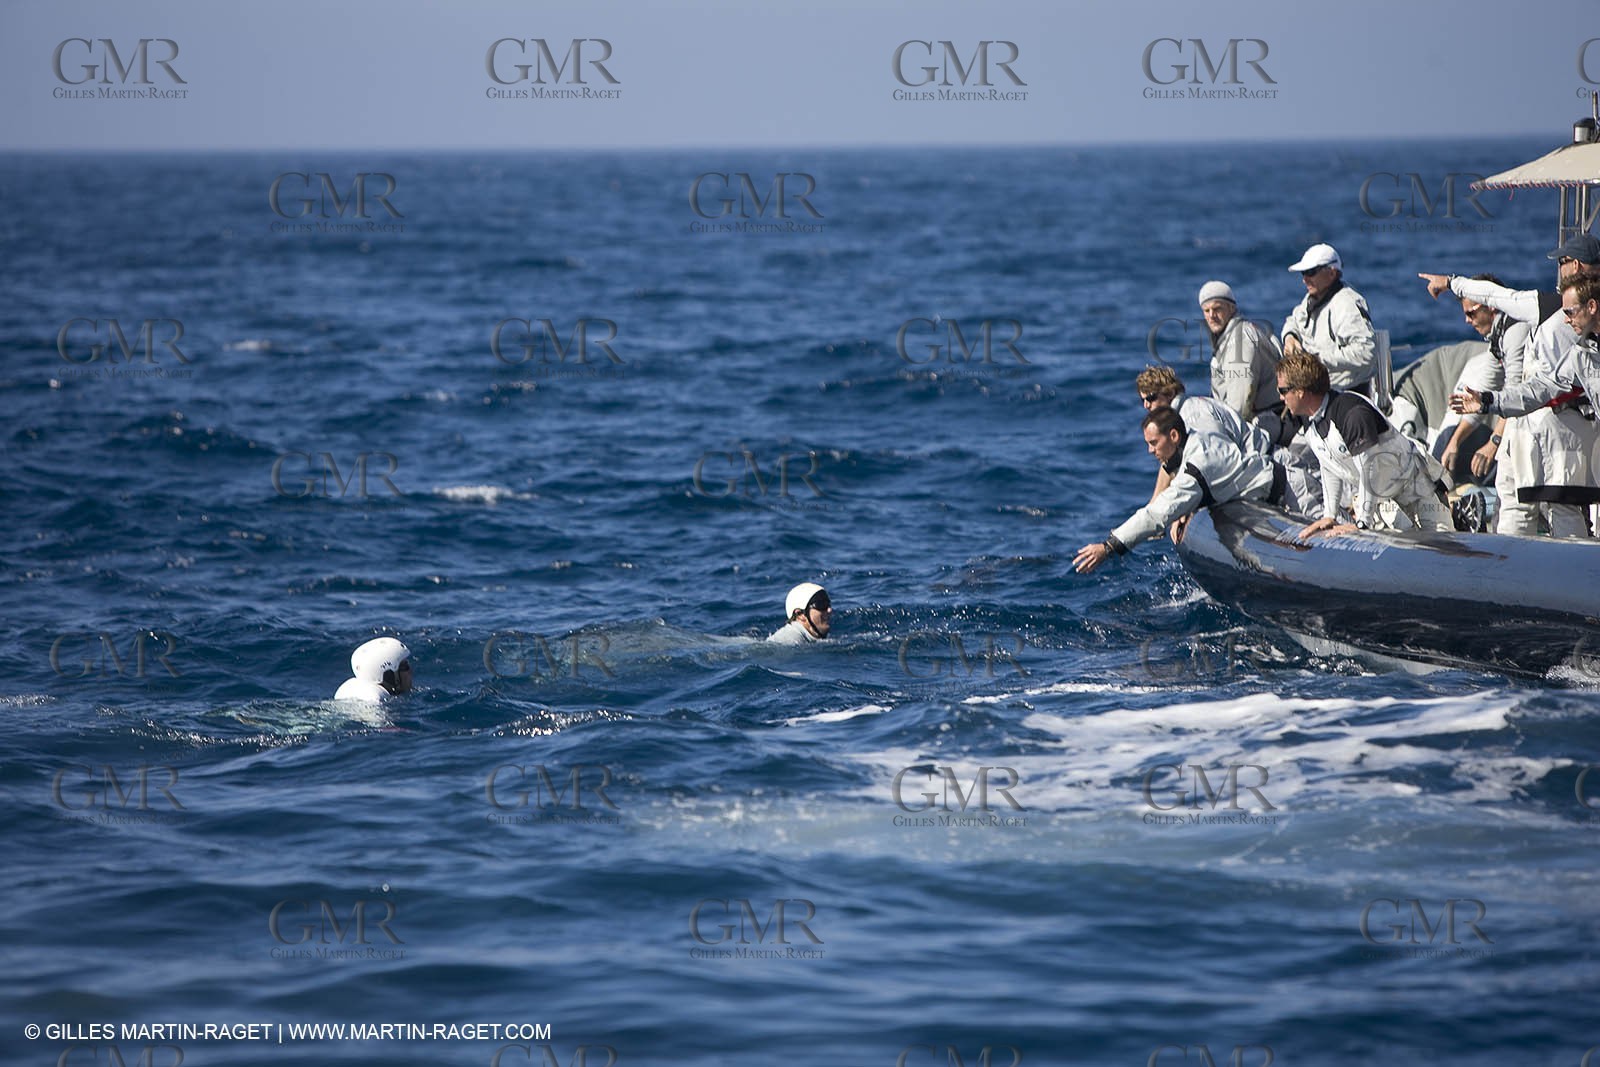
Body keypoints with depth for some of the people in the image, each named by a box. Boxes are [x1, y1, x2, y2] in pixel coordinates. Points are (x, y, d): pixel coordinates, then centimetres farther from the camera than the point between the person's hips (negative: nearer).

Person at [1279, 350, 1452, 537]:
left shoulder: (1352, 413, -32)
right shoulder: (1309, 420, -4)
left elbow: (1369, 469, -31)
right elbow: (1329, 468, 7)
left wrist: (1362, 524, -28)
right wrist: (1329, 517, 2)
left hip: (1410, 478, -8)